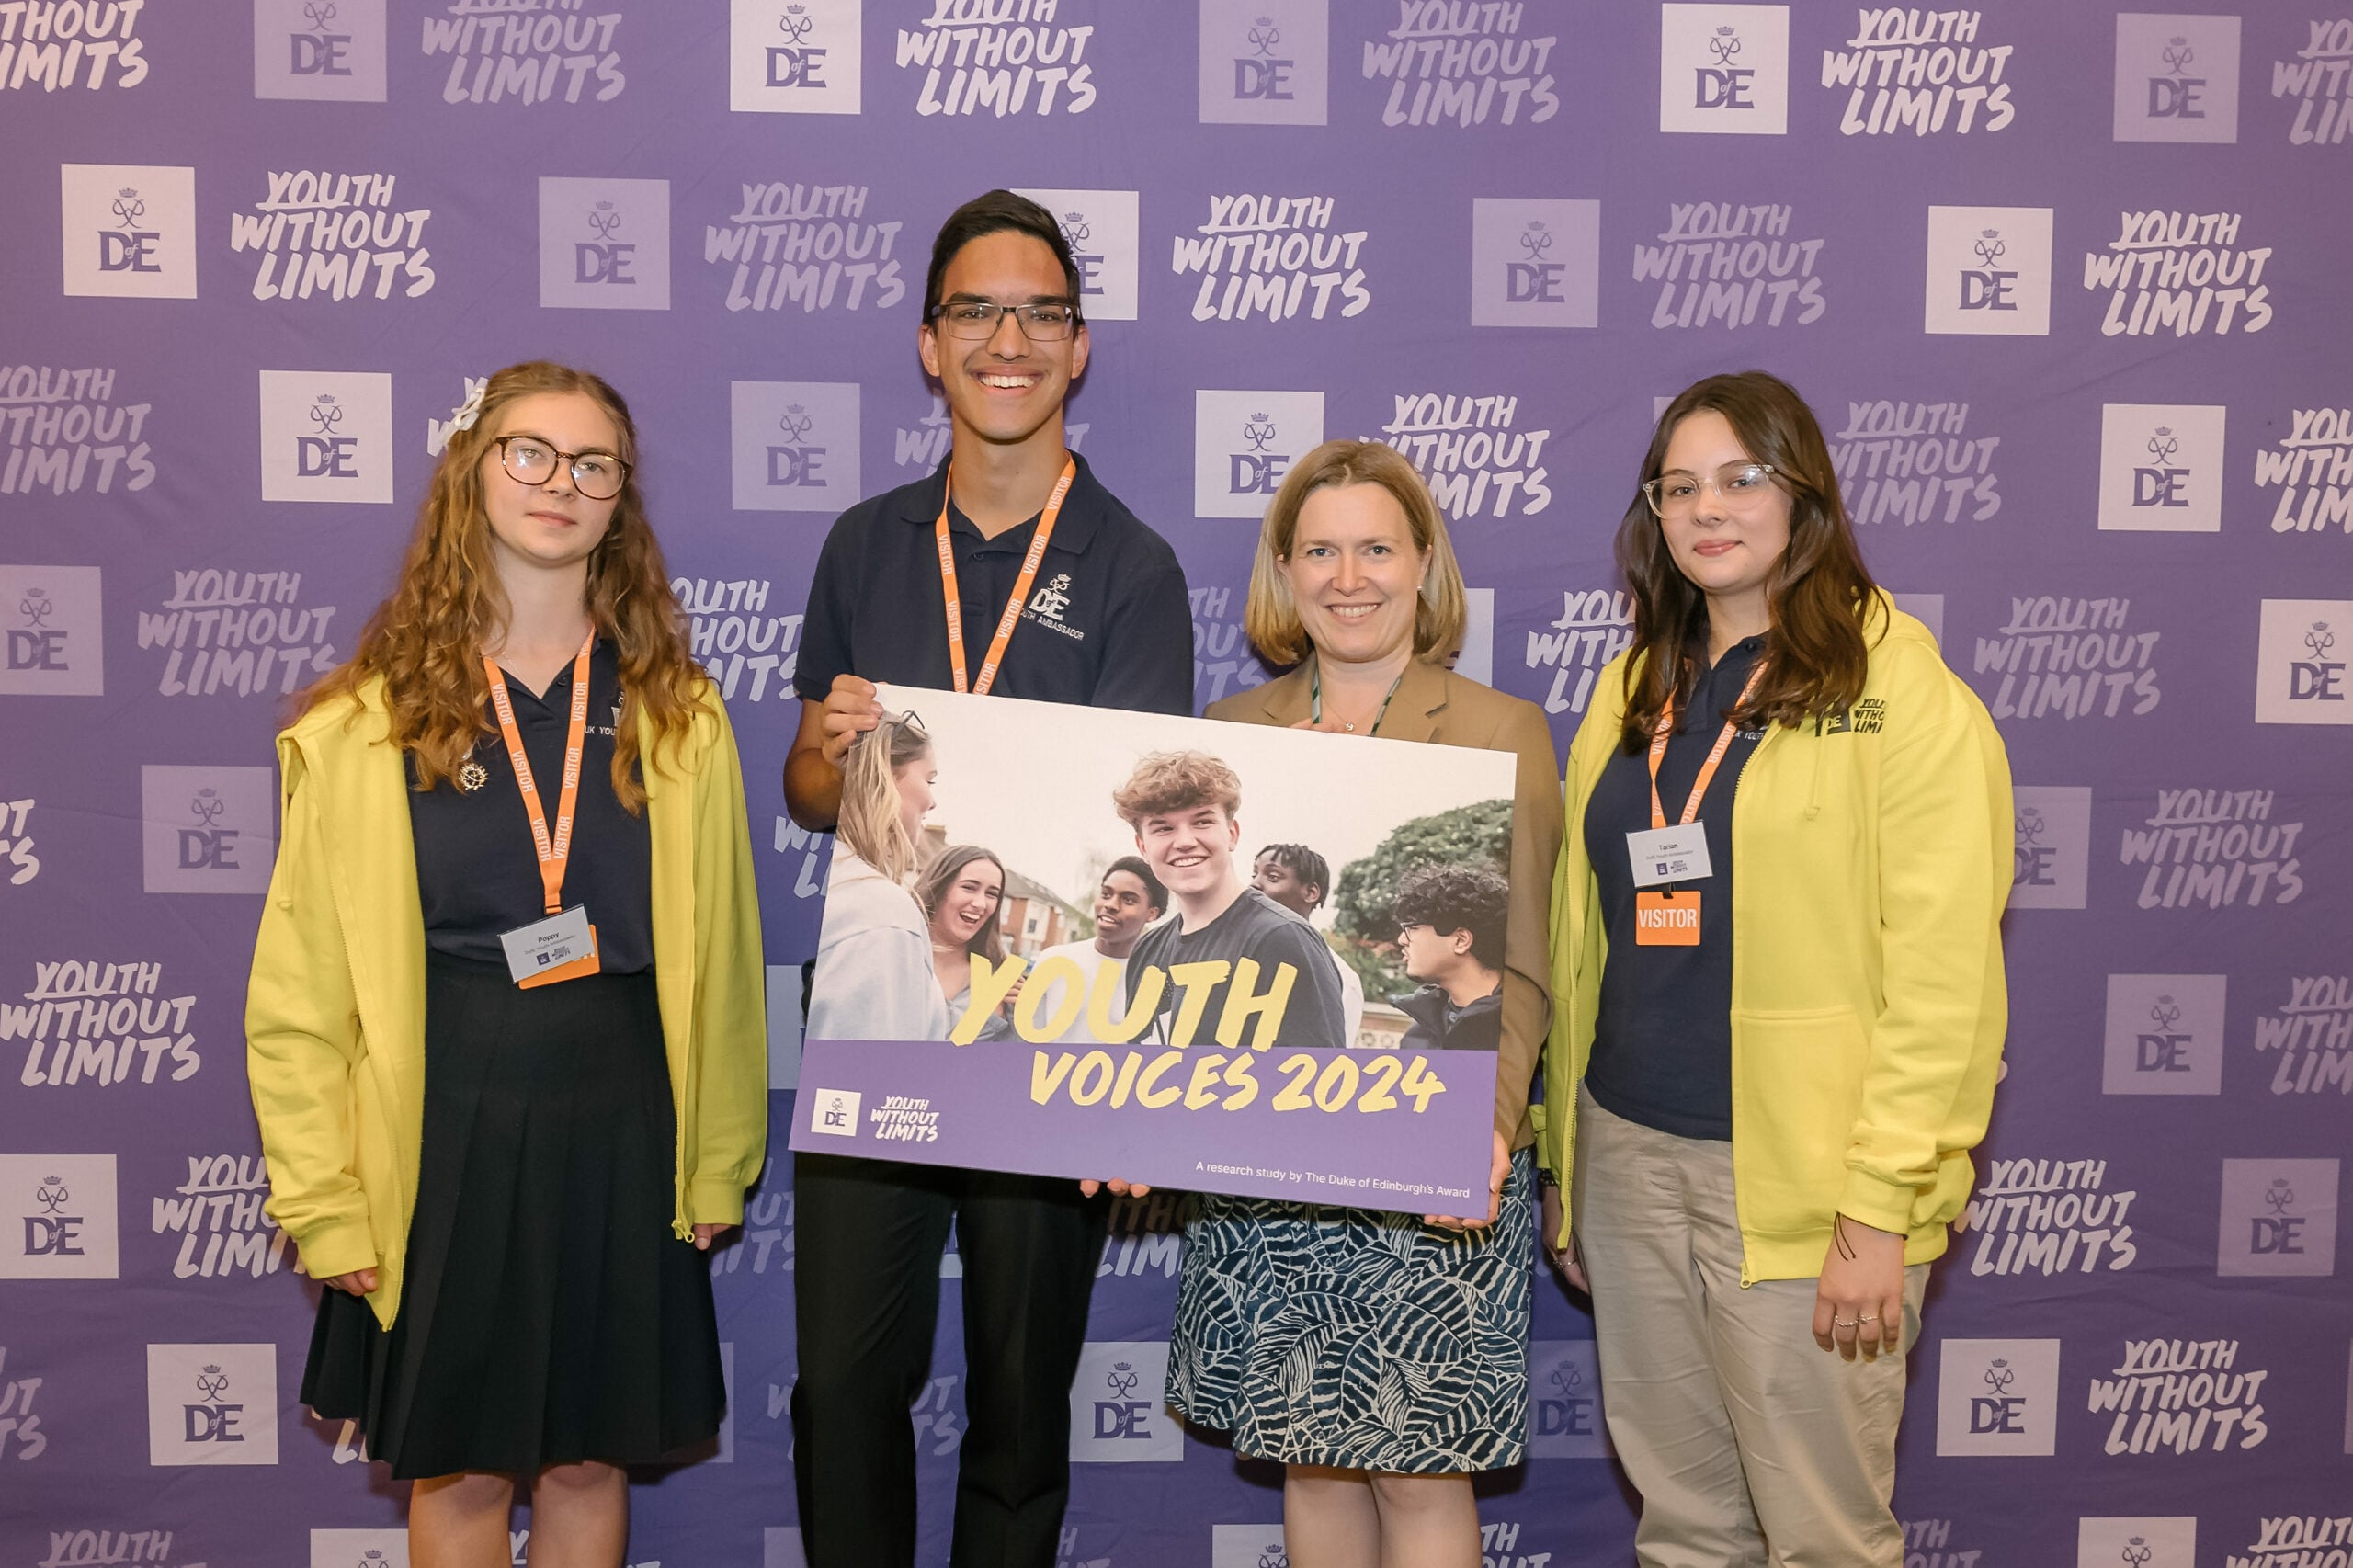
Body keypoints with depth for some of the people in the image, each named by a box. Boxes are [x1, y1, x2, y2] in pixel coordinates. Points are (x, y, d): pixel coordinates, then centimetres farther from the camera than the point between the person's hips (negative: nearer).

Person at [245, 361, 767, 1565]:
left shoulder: (678, 718, 2)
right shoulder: (366, 726, -3)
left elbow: (718, 950, 4)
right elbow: (302, 988, -2)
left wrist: (718, 1163, 4)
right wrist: (326, 1201, -5)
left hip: (621, 1128, 2)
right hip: (445, 1132, -1)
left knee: (588, 1458, 13)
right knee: (460, 1463, 11)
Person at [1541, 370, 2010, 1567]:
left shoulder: (1898, 693, -7)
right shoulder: (1635, 692, 11)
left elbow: (1942, 973, -12)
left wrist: (1883, 1207, -16)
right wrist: (1559, 1156, 11)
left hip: (1801, 1177, -5)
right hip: (1628, 1154, 5)